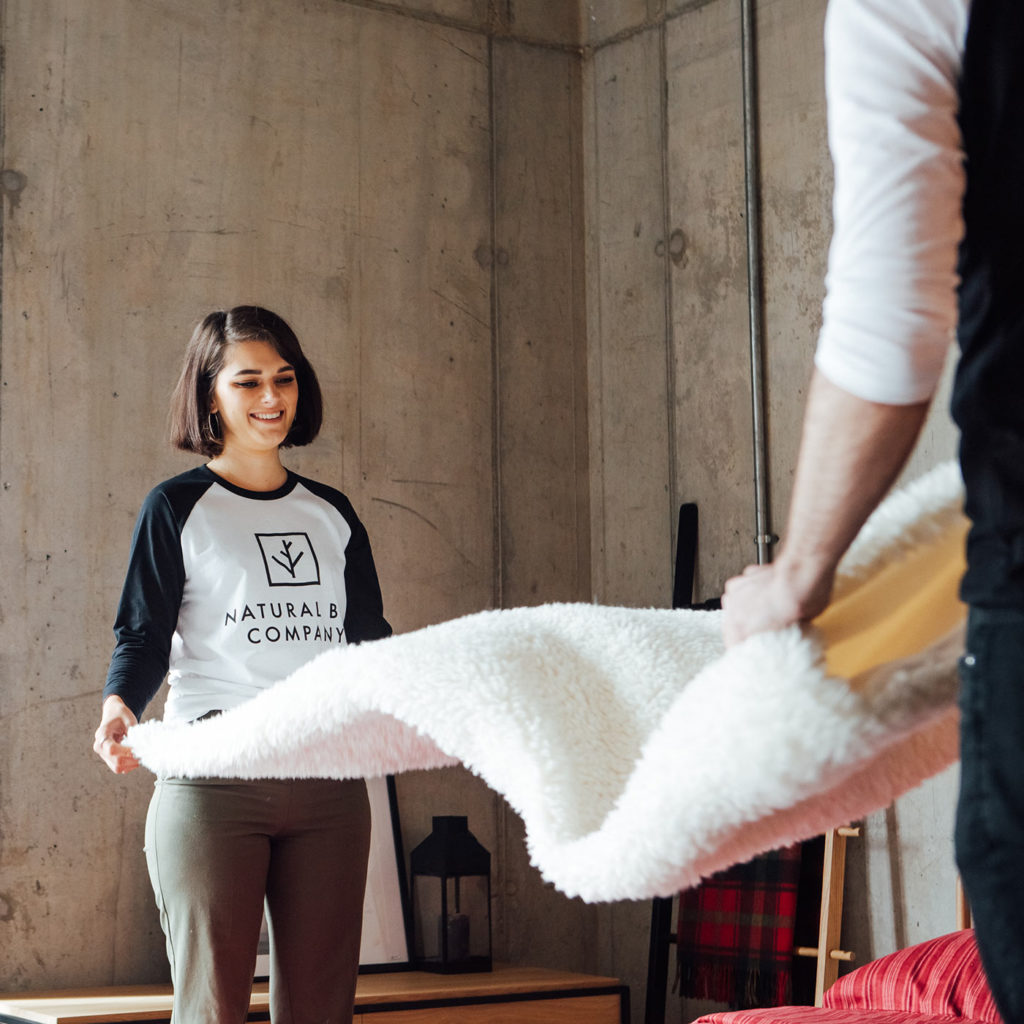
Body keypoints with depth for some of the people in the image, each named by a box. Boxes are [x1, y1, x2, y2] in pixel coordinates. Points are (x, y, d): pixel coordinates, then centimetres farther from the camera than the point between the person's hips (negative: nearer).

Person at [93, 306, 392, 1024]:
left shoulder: (332, 513, 18)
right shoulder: (178, 508, 6)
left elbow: (369, 638, 18)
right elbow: (143, 634, 1)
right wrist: (119, 709, -18)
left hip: (331, 781, 4)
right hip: (212, 776, -4)